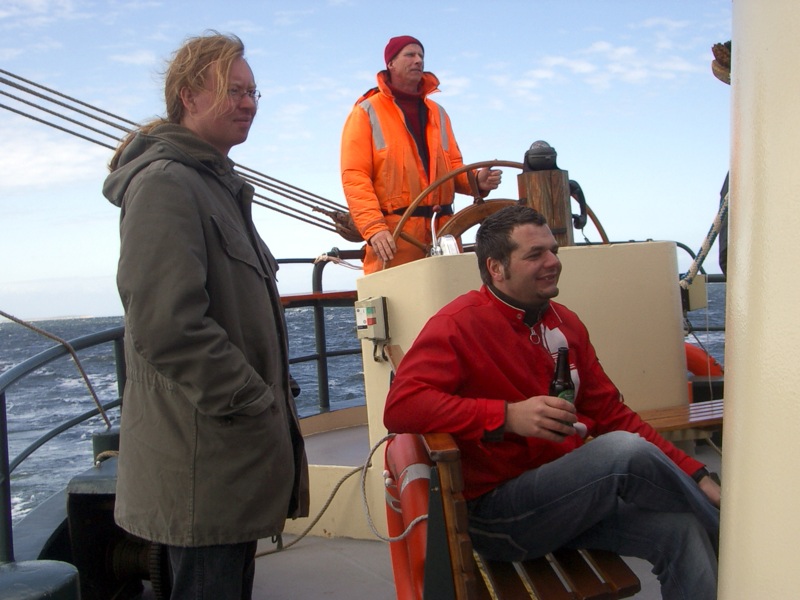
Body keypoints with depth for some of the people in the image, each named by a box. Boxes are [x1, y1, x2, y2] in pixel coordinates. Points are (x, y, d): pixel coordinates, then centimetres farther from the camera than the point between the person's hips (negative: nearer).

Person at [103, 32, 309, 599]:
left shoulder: (217, 183, 18)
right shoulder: (165, 183, -15)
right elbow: (167, 328, -24)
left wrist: (272, 399, 16)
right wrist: (256, 404, -18)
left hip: (232, 452, 10)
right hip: (204, 458, -10)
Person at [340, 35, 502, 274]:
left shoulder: (437, 113, 23)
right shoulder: (367, 112, 6)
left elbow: (453, 166, 21)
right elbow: (354, 176, -4)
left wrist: (476, 180, -3)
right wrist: (374, 227, -18)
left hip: (442, 228, 5)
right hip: (393, 233, -5)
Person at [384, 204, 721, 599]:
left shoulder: (566, 324, 12)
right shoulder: (459, 324, -9)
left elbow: (610, 414, 15)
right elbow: (400, 407, -22)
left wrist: (694, 476, 6)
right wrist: (508, 416, -30)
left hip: (572, 498, 7)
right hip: (494, 512, -7)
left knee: (681, 531, -18)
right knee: (624, 450, -25)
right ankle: (725, 529, 0)